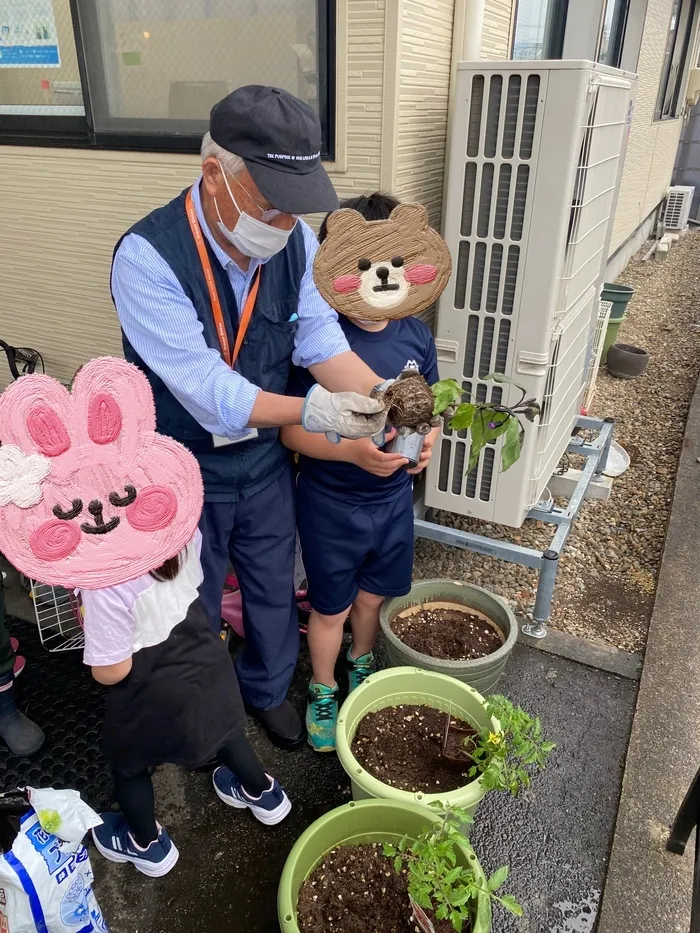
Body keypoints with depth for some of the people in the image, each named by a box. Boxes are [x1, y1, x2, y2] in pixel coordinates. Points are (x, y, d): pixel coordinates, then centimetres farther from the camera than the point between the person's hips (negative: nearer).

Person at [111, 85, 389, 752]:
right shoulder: (148, 258, -28)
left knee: (273, 589, 22)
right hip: (184, 472, -4)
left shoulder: (296, 241, -10)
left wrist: (388, 402, -33)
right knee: (193, 607, 19)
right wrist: (309, 411, -45)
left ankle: (267, 689, 52)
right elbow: (202, 385, -34)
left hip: (265, 459, 5)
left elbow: (322, 341, -15)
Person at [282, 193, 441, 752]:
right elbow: (293, 431, -17)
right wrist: (353, 450, -31)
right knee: (331, 607, 15)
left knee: (374, 594, 25)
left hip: (393, 498, 4)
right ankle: (323, 690, 43)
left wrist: (427, 439, -14)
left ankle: (361, 663, 55)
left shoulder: (416, 337, -6)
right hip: (330, 504, -4)